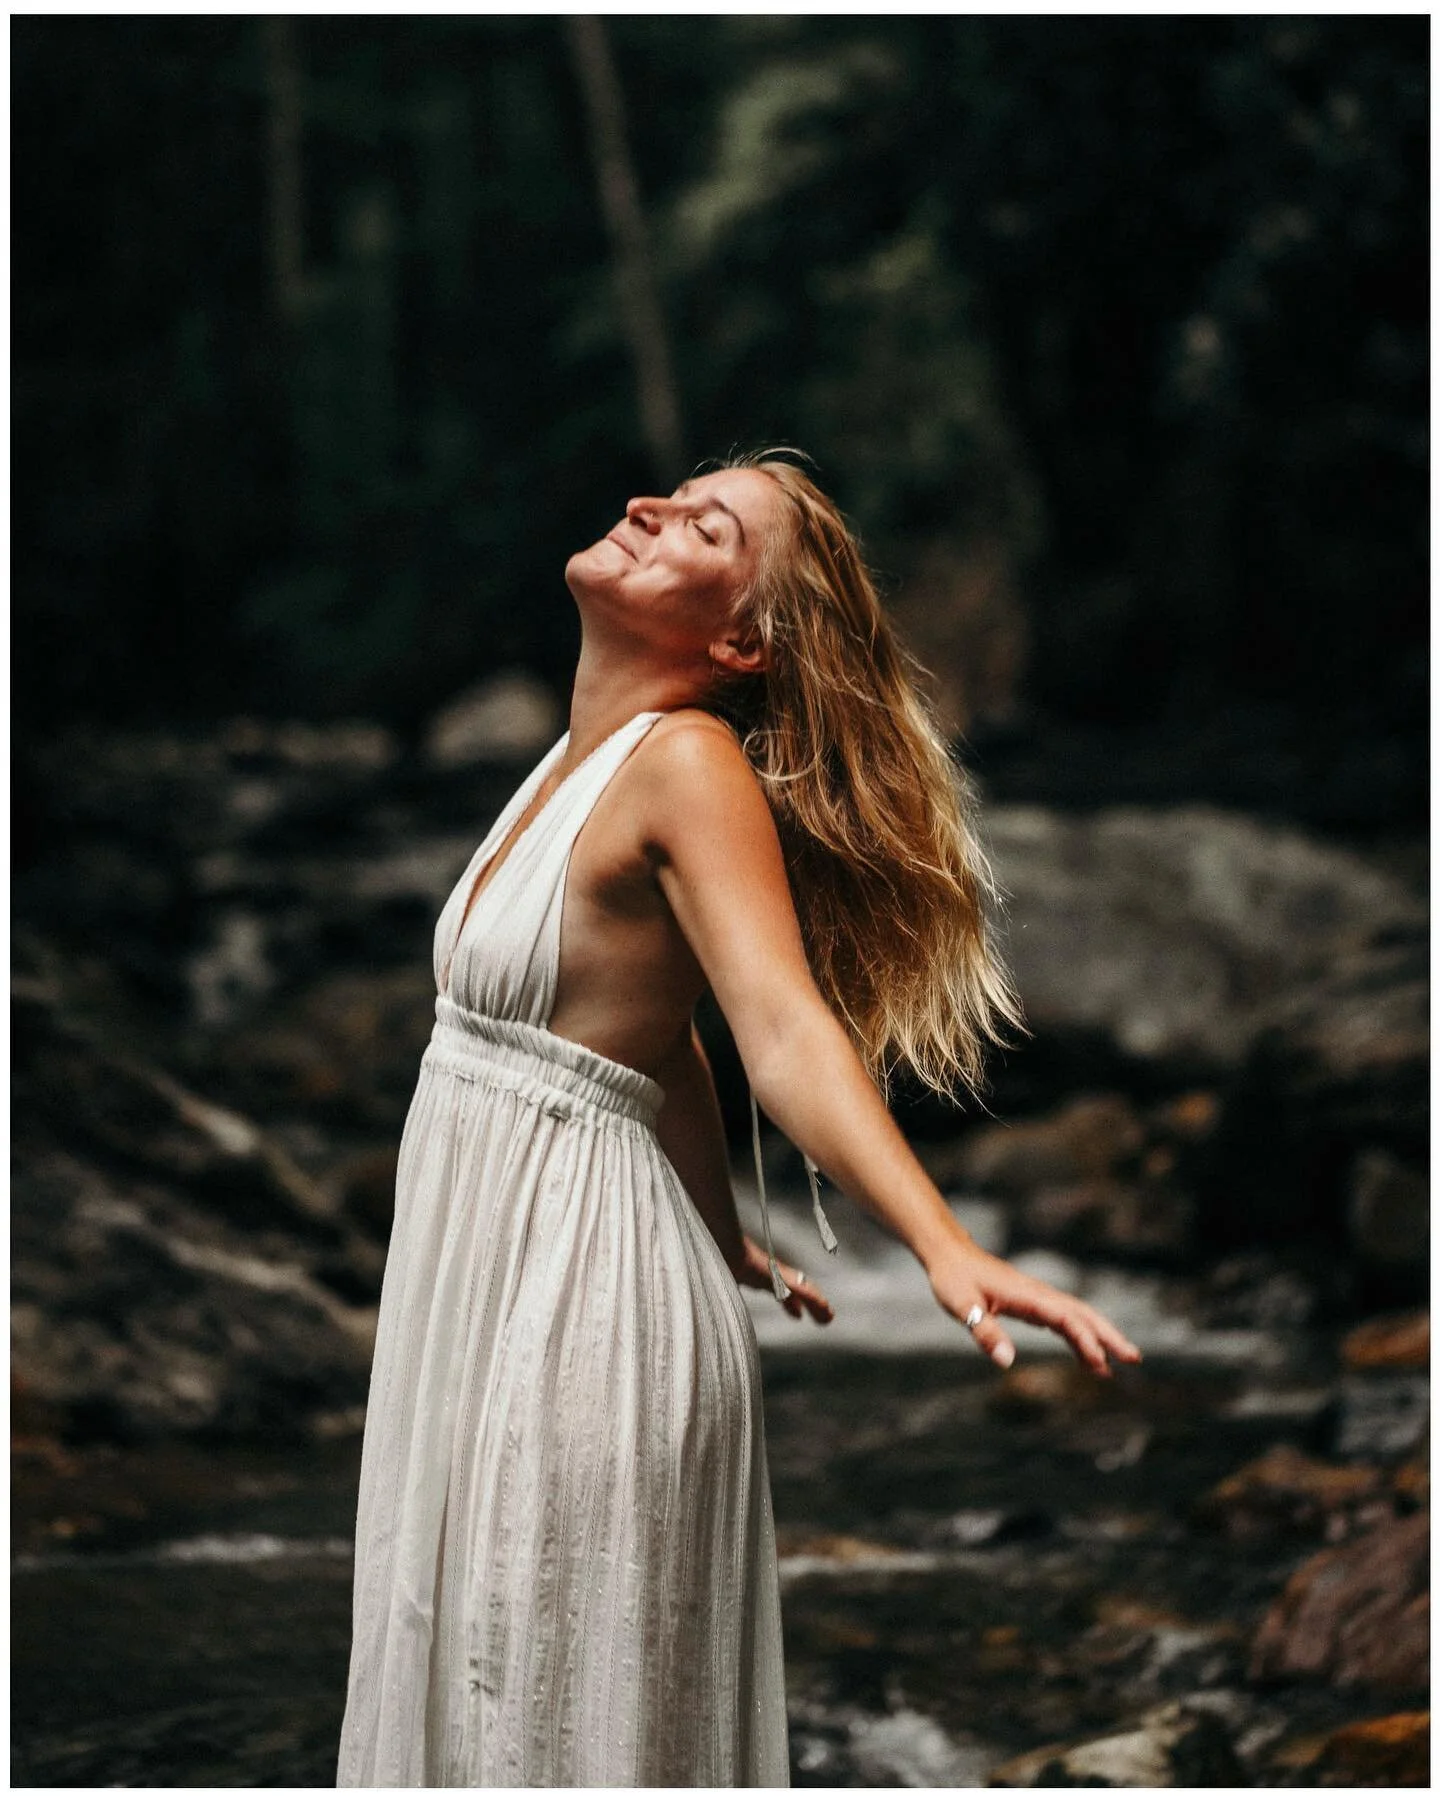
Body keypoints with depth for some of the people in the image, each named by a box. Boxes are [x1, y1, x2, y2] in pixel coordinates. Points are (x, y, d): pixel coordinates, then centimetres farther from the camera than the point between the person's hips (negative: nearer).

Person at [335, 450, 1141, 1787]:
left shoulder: (690, 760, -18)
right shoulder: (586, 754, 9)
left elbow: (787, 1025, -30)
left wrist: (945, 1249, -44)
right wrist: (726, 1241, 21)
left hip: (583, 1302, -9)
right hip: (489, 1276, 9)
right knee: (468, 1689, 19)